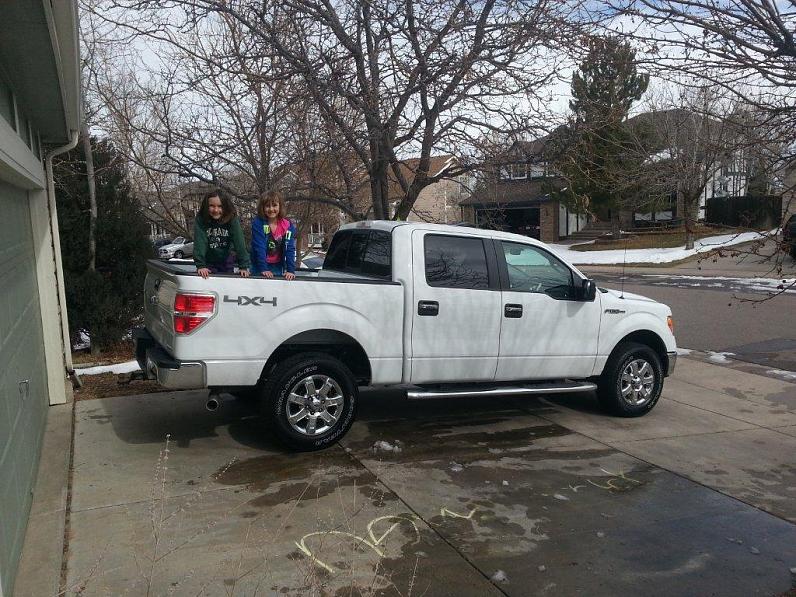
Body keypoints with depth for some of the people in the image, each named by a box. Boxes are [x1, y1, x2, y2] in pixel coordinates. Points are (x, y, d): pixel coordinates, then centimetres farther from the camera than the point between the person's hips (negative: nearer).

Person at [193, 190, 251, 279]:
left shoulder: (232, 219, -18)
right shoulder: (200, 219, -19)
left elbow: (239, 242, -22)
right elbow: (199, 242, -23)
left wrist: (243, 266, -28)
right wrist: (200, 266, -31)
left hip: (226, 263, 1)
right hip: (208, 263, -1)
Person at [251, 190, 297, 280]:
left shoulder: (288, 225, -7)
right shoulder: (257, 223, -13)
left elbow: (290, 249, -11)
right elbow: (259, 247, -19)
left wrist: (291, 270, -20)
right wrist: (263, 269, -25)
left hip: (278, 268, 2)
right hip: (260, 267, -2)